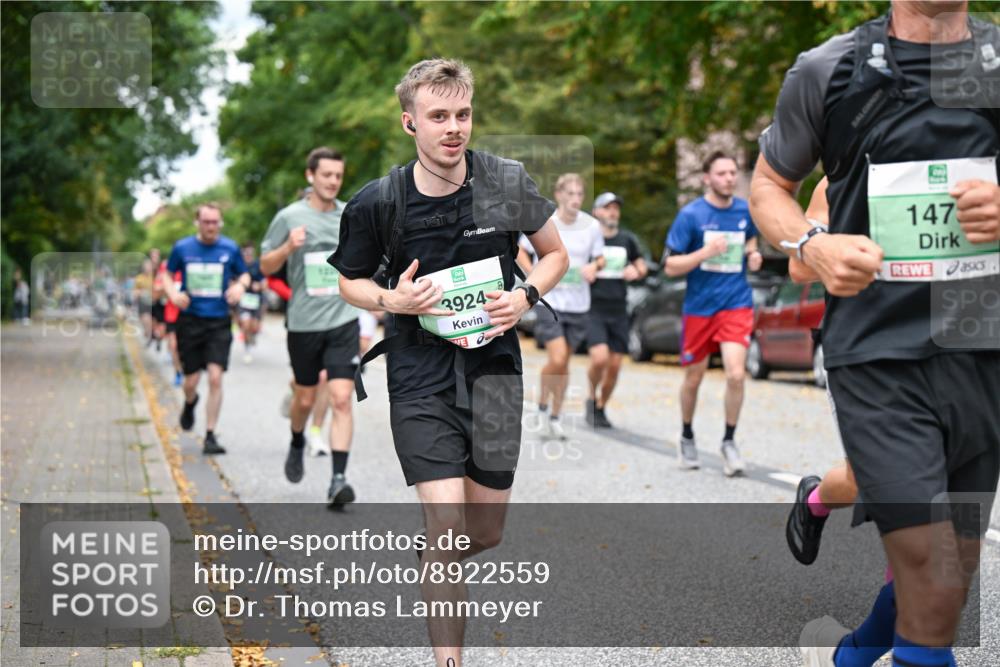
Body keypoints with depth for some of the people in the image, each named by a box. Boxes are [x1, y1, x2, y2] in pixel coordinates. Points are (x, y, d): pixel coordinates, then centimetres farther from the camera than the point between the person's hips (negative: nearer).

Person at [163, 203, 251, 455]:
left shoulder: (230, 248, 0)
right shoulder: (182, 248, 0)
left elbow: (244, 274, 14)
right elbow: (166, 273, 13)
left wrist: (240, 286, -9)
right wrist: (173, 294, -7)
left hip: (219, 323, 0)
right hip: (190, 321, 1)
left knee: (215, 377, -12)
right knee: (191, 381, 5)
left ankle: (210, 436, -3)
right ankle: (190, 404, 44)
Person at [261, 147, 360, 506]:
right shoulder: (289, 217, -3)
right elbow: (266, 266, 1)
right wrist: (288, 247, -17)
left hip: (343, 322, 1)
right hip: (304, 324, -1)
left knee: (342, 399, -11)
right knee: (305, 399, 14)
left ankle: (338, 480, -10)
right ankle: (297, 445, 46)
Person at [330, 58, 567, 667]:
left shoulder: (508, 182, -4)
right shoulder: (377, 202, -8)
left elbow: (555, 255, 11)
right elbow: (351, 281, 8)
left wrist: (526, 297, -9)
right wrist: (392, 301, -13)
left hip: (494, 369, 2)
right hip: (421, 375, -2)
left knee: (486, 533, 10)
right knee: (447, 526, -12)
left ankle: (436, 565, 46)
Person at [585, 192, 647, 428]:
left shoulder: (627, 239, 8)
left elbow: (642, 267, 20)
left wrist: (636, 271, -4)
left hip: (618, 311, 4)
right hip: (592, 309, -4)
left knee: (614, 366, 3)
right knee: (600, 358, -20)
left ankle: (601, 408, 23)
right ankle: (591, 398, 6)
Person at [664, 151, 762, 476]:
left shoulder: (746, 210, 2)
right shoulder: (690, 214, -9)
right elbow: (670, 266, -10)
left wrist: (752, 255, 3)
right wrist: (705, 252, -24)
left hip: (736, 304, 1)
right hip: (699, 306, -1)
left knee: (736, 374, -15)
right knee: (693, 378, 10)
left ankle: (729, 442, 4)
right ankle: (687, 438, 34)